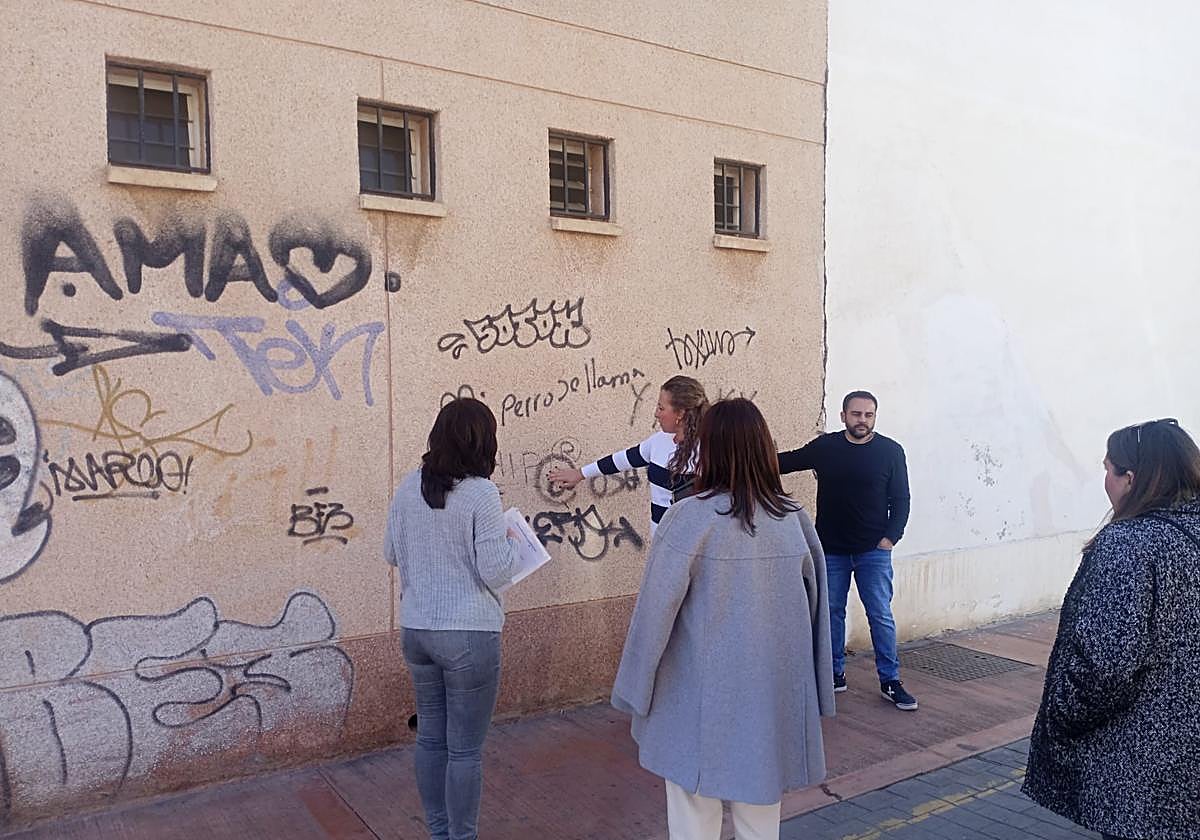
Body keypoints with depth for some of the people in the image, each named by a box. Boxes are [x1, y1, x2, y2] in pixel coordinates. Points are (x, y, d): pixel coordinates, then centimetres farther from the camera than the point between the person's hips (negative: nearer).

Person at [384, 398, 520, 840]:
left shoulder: (409, 486, 1)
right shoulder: (481, 493, -16)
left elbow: (392, 552, 12)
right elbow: (495, 572, -16)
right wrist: (509, 542, 3)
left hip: (416, 629, 6)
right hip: (469, 634, -6)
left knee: (430, 737, 19)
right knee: (465, 749, 7)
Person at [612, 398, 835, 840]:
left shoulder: (691, 517, -17)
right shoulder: (794, 518, -4)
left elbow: (656, 608, -13)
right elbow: (816, 606, 4)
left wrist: (636, 688, 0)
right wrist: (813, 690, 16)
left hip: (704, 696, -4)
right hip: (773, 695, 4)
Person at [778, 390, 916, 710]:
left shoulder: (891, 451, -4)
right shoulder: (825, 447, -1)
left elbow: (900, 500, 1)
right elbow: (786, 462, 11)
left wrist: (890, 537, -9)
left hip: (874, 551, -2)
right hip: (831, 549, 2)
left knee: (881, 616, -1)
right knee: (832, 613, 10)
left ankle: (890, 681, 11)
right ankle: (835, 674, 24)